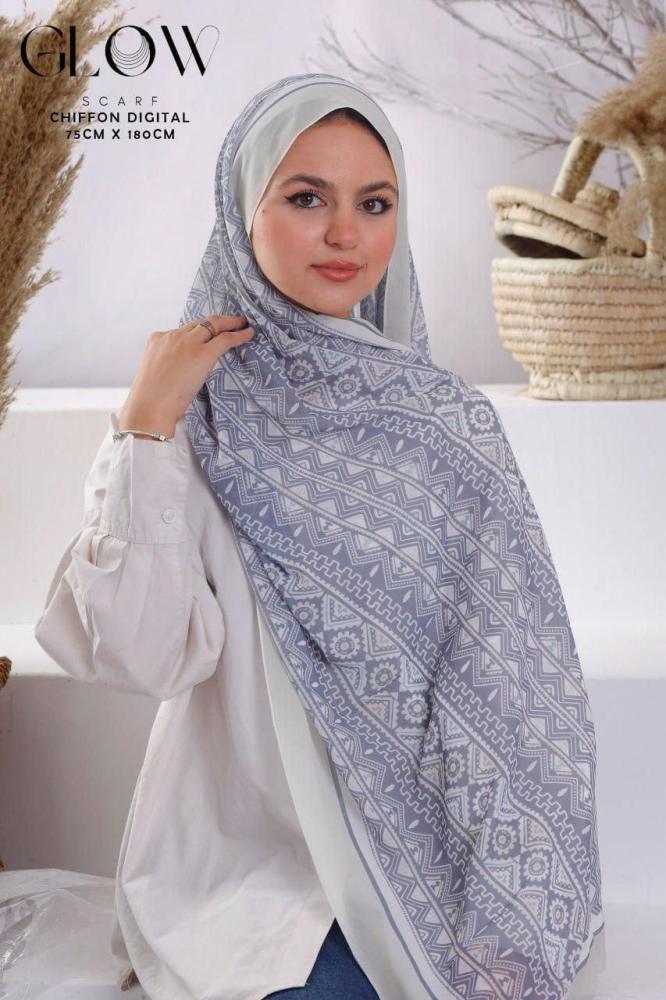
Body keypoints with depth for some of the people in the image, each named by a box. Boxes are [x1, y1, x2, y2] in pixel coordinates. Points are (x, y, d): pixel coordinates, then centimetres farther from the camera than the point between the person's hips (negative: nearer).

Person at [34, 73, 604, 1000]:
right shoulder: (194, 417, -4)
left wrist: (517, 906, -4)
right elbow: (136, 654, -15)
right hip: (257, 858, -2)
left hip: (438, 848, 3)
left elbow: (515, 663, 1)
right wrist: (147, 425, -17)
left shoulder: (451, 418, 1)